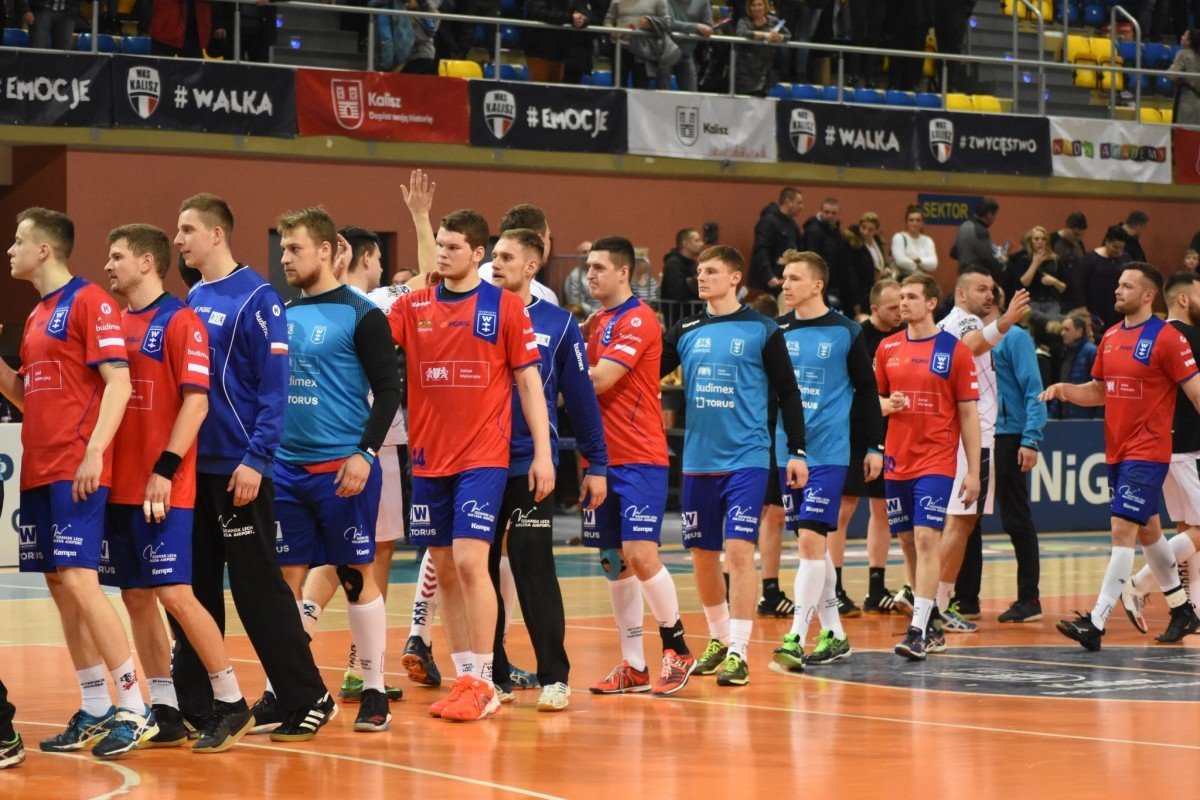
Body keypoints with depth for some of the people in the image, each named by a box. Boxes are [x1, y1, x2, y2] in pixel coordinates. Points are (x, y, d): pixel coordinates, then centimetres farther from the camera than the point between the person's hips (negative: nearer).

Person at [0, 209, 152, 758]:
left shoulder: (88, 301, -8)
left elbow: (118, 382, -15)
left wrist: (94, 452, -22)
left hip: (77, 470, -9)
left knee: (79, 581, -14)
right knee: (61, 588, 7)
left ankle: (133, 709, -10)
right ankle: (94, 712, 13)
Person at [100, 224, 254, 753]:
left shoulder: (179, 322, -7)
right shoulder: (115, 323, 14)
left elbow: (196, 401, -13)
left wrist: (165, 469, -19)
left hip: (163, 489, -7)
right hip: (120, 485, 7)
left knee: (175, 593, -10)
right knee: (136, 598, 7)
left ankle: (231, 703, 1)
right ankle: (164, 714, 13)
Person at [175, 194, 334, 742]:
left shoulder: (255, 297, -9)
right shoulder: (191, 301, 12)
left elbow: (273, 387, -13)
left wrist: (255, 458, -19)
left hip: (239, 470, -7)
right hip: (192, 468, 7)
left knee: (258, 587, -5)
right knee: (194, 589, 9)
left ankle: (307, 699, 3)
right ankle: (194, 704, 17)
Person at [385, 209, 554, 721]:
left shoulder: (505, 307, -1)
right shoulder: (413, 306, 8)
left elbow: (528, 381, 0)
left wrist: (543, 452, -4)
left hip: (482, 457, -4)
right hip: (429, 458, 4)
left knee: (469, 560, -13)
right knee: (444, 570, 7)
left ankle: (483, 684, -6)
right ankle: (463, 678, 15)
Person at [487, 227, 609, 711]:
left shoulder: (558, 324, 2)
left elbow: (581, 397, 4)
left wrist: (596, 465, 2)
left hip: (531, 468, -3)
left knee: (535, 572, -3)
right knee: (480, 571, 6)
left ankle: (554, 678, 4)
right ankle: (493, 676, 15)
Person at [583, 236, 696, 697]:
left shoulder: (638, 320, -9)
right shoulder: (598, 323, 17)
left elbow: (599, 379, -17)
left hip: (639, 458, -8)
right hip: (603, 458, 8)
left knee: (640, 554, -14)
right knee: (614, 563, 7)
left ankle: (677, 650, 2)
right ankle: (633, 667, 11)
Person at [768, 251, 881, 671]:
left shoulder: (846, 333, -1)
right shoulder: (776, 331, 8)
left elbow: (866, 391, 4)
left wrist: (874, 447, 3)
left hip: (828, 454, -5)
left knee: (810, 539, -13)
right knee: (811, 543, 10)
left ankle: (796, 637, -15)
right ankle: (834, 635, 19)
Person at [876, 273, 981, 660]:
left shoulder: (954, 349, -3)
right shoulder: (887, 347, 9)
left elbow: (968, 413, -2)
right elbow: (876, 399, 19)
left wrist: (973, 472, -6)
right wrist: (888, 404, -7)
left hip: (936, 461, -5)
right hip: (897, 461, 5)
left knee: (927, 539, -15)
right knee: (910, 543, 9)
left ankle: (918, 631, -18)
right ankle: (933, 622, 21)